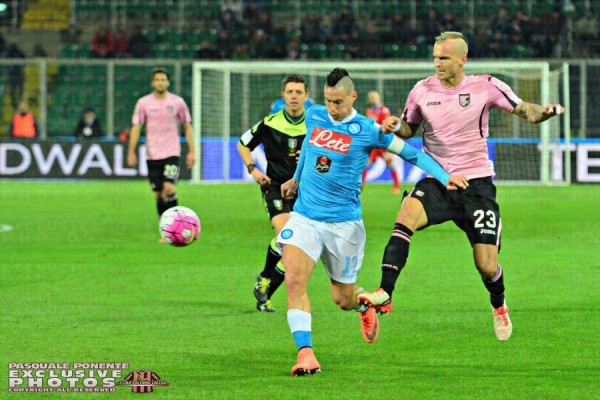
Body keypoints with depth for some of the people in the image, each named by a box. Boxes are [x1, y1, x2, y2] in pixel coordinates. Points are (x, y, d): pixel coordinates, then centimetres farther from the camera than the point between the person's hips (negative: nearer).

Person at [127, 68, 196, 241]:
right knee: (158, 194, 3)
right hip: (152, 155, 2)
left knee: (168, 188, -21)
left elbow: (187, 127, 9)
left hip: (172, 153, -2)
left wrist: (192, 151, 3)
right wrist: (131, 152, -4)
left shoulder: (177, 102, 2)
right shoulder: (144, 103, 2)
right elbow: (136, 128, 3)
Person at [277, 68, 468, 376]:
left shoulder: (368, 131, -8)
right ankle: (305, 353, -21)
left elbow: (412, 153, -2)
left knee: (342, 299, 6)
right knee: (294, 280, -21)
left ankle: (366, 305, 44)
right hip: (304, 216, 2)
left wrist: (444, 177, -13)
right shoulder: (314, 116, 4)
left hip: (344, 223, -2)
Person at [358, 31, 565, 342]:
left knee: (487, 267, -3)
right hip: (436, 182, 1)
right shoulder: (422, 91, 2)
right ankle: (384, 295, -36)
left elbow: (526, 112, 0)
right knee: (406, 215, -31)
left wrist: (547, 112, -21)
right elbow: (410, 128, 18)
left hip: (476, 183, -1)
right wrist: (395, 127, -5)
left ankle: (498, 305, 33)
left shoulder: (485, 87, -4)